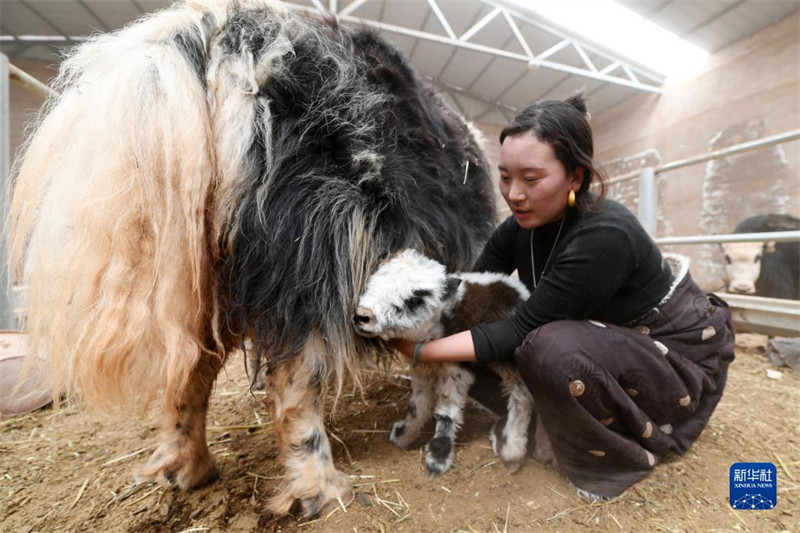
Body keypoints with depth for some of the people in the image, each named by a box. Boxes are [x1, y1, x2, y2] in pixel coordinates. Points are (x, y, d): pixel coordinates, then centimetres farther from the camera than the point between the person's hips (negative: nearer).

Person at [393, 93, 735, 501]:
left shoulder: (604, 236, -32)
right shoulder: (520, 228, -10)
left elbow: (523, 328, -32)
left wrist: (420, 351, -32)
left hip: (680, 358, -6)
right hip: (604, 345, 6)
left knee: (551, 348, -35)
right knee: (479, 356, -9)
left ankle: (630, 452, -5)